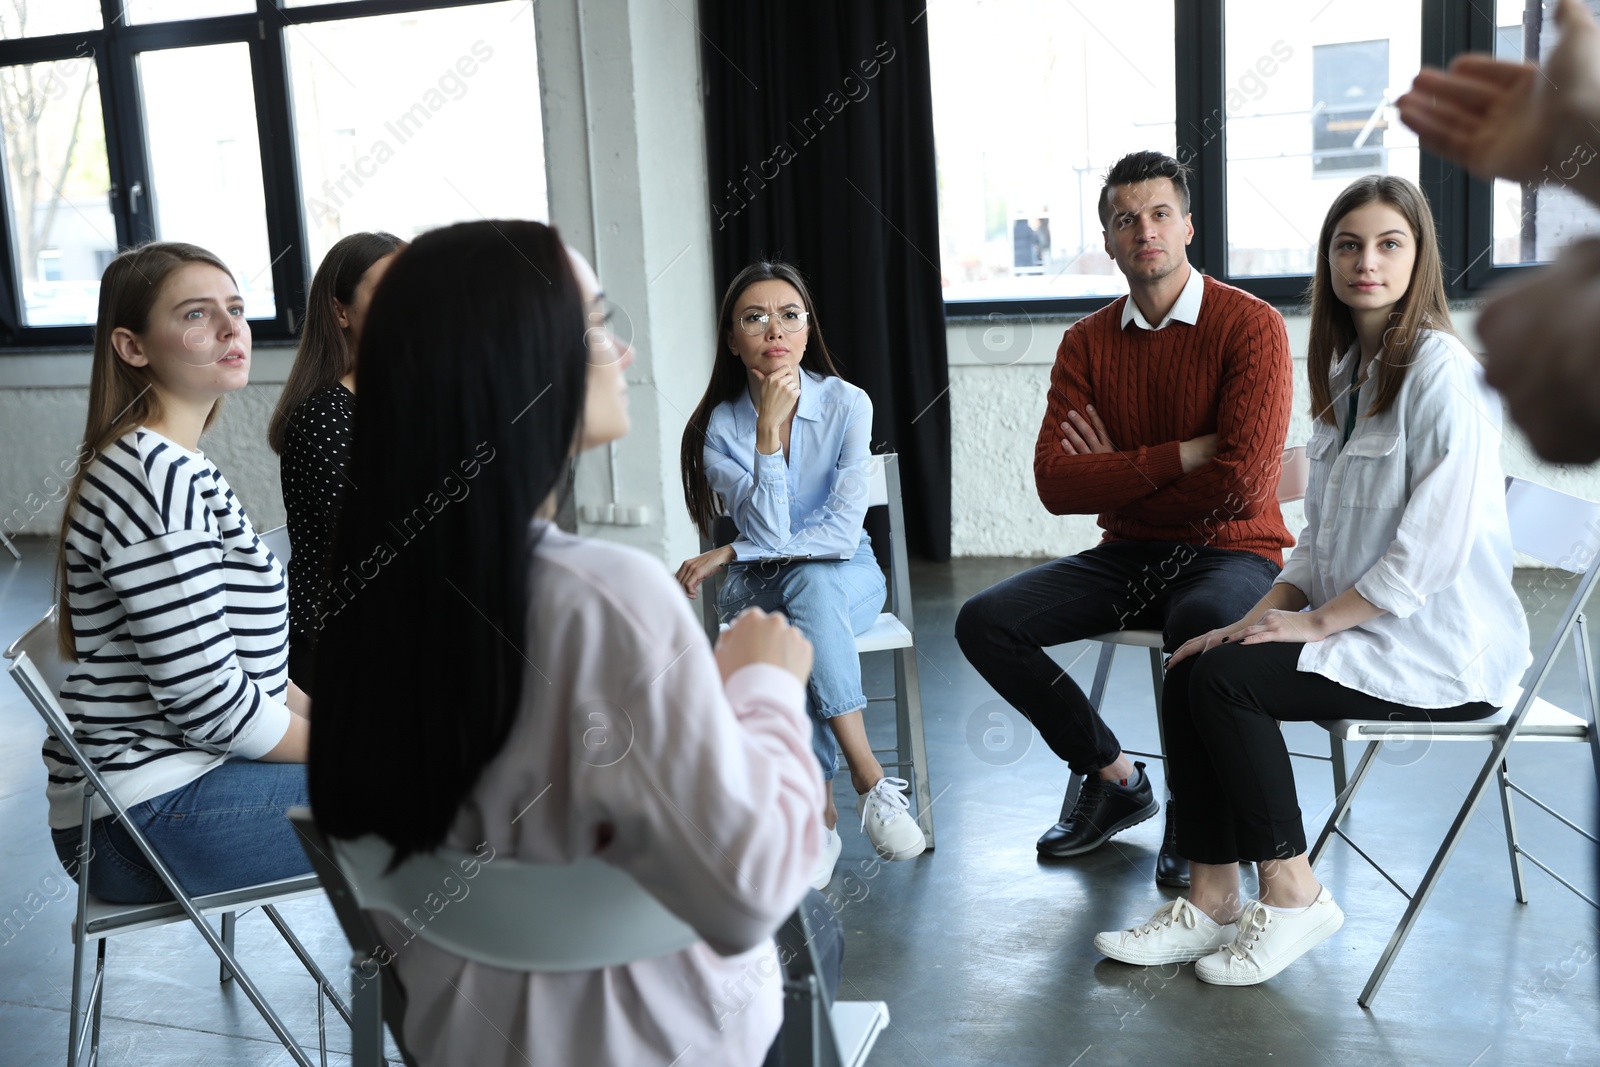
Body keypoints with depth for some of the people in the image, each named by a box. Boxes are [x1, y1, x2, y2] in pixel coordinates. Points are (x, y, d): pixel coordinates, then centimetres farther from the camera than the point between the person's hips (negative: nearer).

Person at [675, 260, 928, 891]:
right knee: (795, 634, -36)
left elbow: (843, 532, -18)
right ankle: (869, 781, -29)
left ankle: (817, 812, -35)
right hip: (759, 588, 1)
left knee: (811, 585, -37)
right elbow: (768, 534, -20)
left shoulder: (846, 404, -11)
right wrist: (769, 432, -28)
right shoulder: (720, 426, -9)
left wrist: (730, 554, -19)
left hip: (846, 577, 0)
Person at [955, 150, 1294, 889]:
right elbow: (1056, 485, -8)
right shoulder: (1087, 343, 5)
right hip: (1128, 556, 5)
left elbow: (1239, 485, -20)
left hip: (1231, 555, -5)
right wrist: (1181, 455, -15)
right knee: (984, 622, -13)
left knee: (1201, 624, -39)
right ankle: (1114, 778, 6)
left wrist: (1116, 480, -8)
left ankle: (1192, 808, -9)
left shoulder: (1251, 326, -9)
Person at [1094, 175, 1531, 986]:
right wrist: (1263, 614, 0)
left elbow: (1436, 543, -20)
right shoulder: (1347, 370, 15)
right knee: (1190, 671, -8)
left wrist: (1317, 621, -16)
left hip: (1437, 646, -8)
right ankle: (1211, 902, -3)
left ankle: (1291, 897, -6)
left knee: (1225, 677, -21)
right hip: (1358, 628, 8)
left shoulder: (1442, 372, -13)